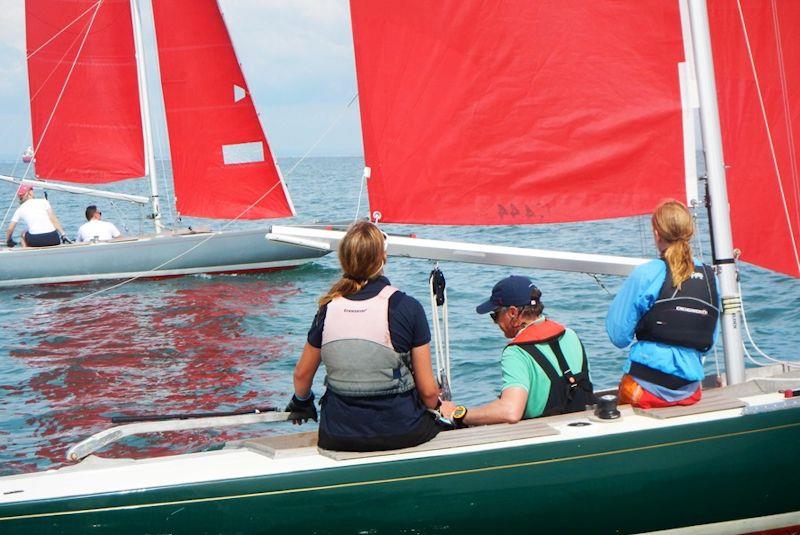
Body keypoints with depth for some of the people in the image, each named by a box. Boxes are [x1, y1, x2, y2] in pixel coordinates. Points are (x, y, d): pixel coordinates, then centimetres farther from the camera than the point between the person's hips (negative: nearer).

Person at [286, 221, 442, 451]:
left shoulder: (328, 308, -3)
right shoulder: (407, 307, -12)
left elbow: (302, 374, 11)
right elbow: (428, 390, -9)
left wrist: (301, 403, 34)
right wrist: (435, 407, 15)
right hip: (400, 435, -3)